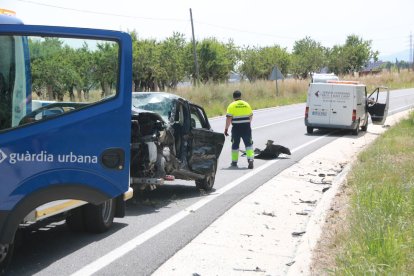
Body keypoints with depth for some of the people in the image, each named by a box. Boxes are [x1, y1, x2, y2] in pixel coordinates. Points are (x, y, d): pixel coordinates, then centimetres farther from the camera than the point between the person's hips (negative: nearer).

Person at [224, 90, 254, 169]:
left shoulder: (231, 106, -5)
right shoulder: (246, 104, 6)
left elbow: (228, 118, -10)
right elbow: (250, 116, 15)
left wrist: (226, 129, -5)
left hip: (236, 128, -1)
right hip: (246, 127, 2)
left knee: (235, 145, 13)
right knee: (249, 144, 4)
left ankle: (234, 161, 21)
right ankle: (250, 159, -13)